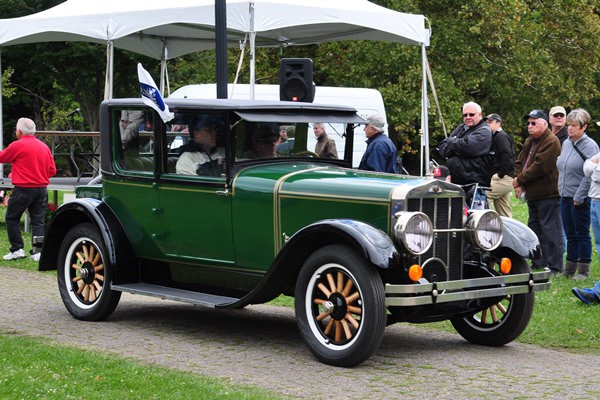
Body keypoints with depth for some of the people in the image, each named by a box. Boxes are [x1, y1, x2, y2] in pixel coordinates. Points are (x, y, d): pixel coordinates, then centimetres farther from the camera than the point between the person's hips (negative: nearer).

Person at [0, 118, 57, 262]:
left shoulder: (17, 145, -9)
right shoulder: (44, 147, 9)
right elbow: (52, 170, 11)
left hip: (23, 189, -5)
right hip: (42, 189, 5)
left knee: (12, 218, 9)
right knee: (38, 220, 7)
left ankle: (17, 249, 6)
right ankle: (37, 252, 1)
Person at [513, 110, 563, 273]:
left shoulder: (551, 142, -16)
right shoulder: (529, 142, 16)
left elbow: (539, 167, -23)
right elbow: (519, 162, 16)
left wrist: (520, 180, -13)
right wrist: (518, 182, -1)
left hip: (548, 195, -10)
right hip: (533, 195, 10)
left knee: (550, 232, -7)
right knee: (535, 229, 16)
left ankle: (555, 268, -4)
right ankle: (538, 263, 26)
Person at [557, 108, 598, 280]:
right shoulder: (566, 144, 11)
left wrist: (579, 196, -16)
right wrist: (561, 189, 13)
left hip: (580, 199, -7)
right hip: (565, 196, 7)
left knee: (582, 234, 0)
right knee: (570, 234, 12)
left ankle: (583, 270, 8)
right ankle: (569, 269, 19)